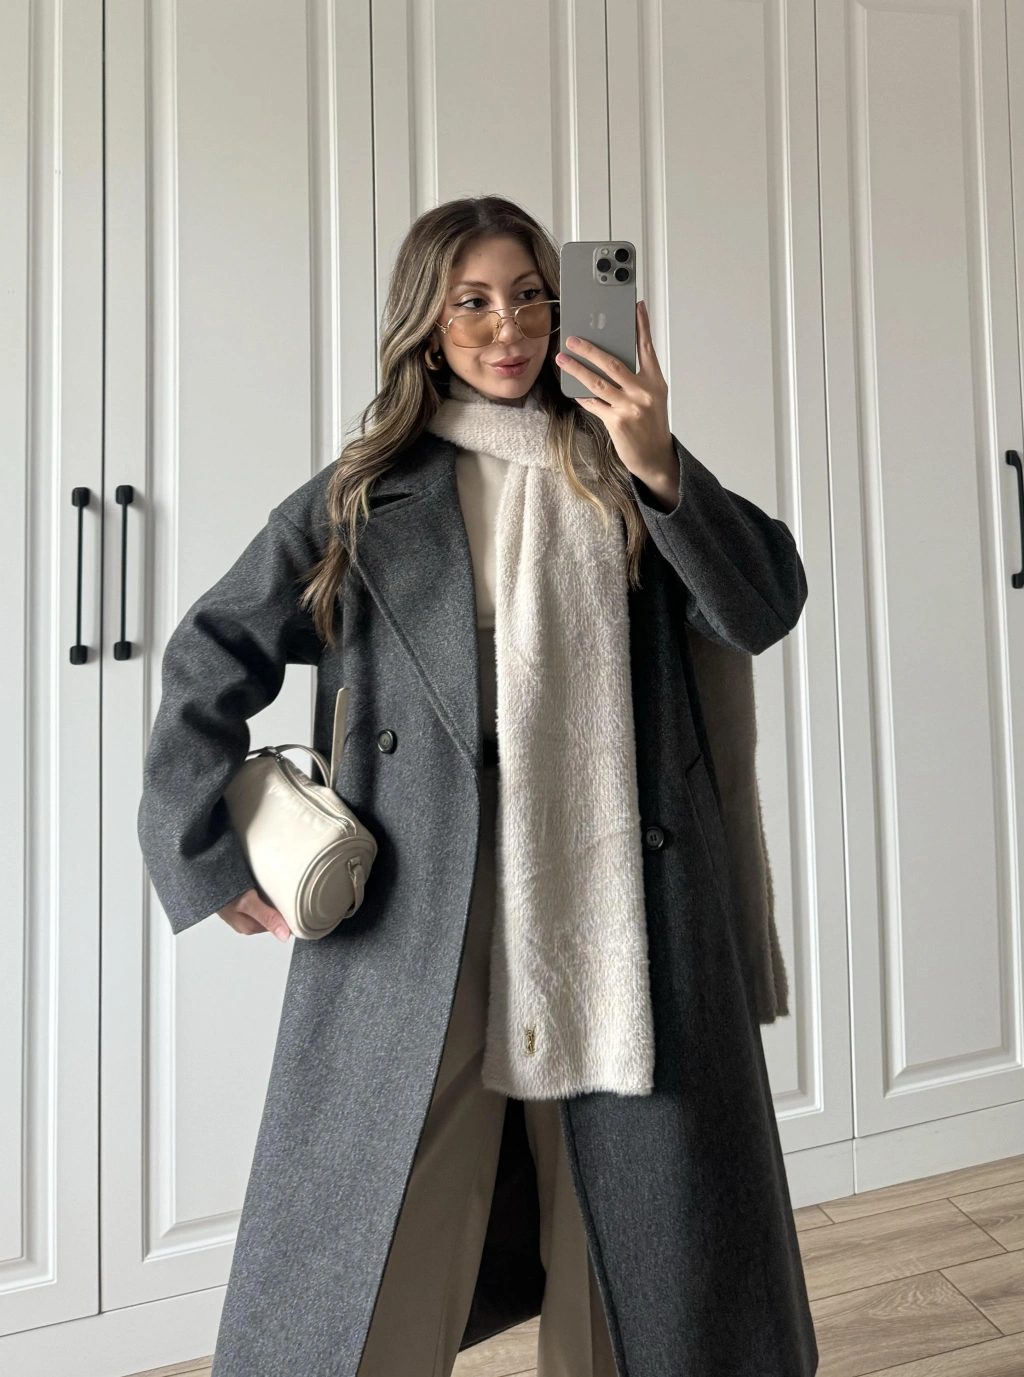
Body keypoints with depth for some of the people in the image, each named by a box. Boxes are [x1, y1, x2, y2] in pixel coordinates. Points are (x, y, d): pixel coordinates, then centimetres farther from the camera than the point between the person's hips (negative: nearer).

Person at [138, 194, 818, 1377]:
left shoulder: (616, 472, 11)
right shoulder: (366, 494, 6)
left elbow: (764, 612, -1)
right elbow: (208, 660, 8)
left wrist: (660, 470, -14)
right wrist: (213, 859, 2)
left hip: (618, 919, 2)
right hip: (418, 932, -1)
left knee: (633, 1256, 16)